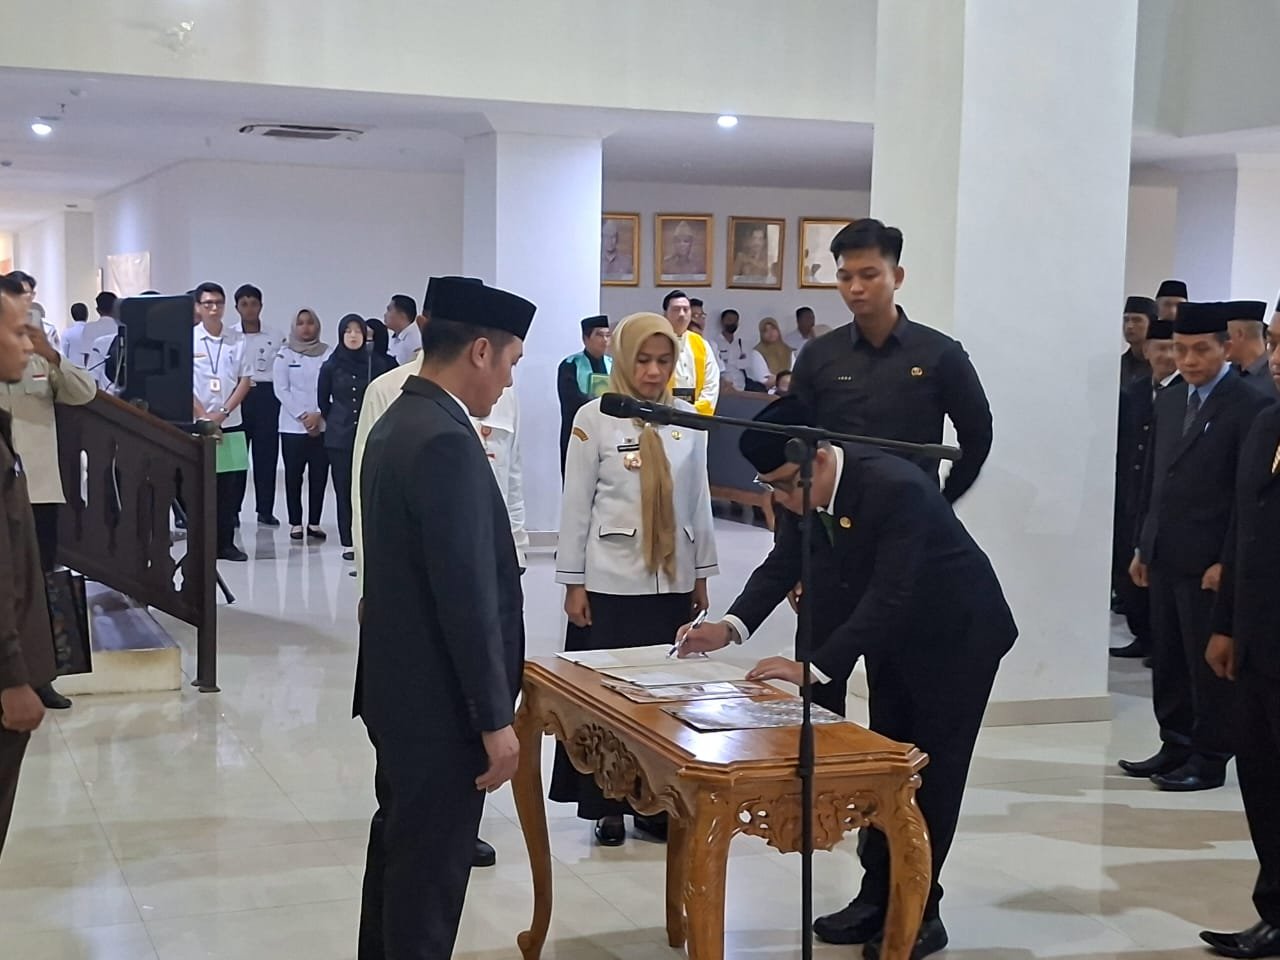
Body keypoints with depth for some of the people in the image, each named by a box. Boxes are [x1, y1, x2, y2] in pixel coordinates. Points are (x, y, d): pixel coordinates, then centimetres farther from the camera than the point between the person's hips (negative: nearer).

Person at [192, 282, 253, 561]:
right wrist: (204, 417, -11)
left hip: (231, 423, 2)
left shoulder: (237, 340, 4)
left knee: (232, 484, 3)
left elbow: (245, 381, 3)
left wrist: (223, 412, -7)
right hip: (197, 423, -2)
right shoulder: (188, 339, -2)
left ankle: (226, 541, 11)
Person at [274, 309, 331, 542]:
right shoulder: (285, 355, 2)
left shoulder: (327, 354, 3)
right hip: (292, 425, -1)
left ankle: (314, 523, 9)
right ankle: (295, 523, 7)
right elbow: (281, 390, -2)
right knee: (293, 476, 1)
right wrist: (303, 416, -10)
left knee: (319, 475, 2)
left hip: (322, 425, 1)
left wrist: (318, 414, -10)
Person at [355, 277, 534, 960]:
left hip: (400, 687, 10)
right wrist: (495, 718, -20)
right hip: (440, 700, -10)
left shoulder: (398, 422, 9)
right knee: (430, 870, 1)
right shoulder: (446, 442, -23)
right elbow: (467, 593, -25)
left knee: (399, 851, 20)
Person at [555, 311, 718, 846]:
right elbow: (576, 504, -3)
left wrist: (701, 576, 10)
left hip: (672, 580, 3)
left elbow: (698, 501, 10)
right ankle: (607, 806, 15)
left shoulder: (688, 420, 5)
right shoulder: (595, 418, -5)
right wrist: (573, 582, -5)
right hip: (612, 581, -3)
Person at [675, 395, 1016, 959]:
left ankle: (919, 913, 9)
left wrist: (815, 667, -44)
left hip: (958, 634, -7)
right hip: (892, 634, 7)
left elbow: (890, 597, -40)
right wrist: (732, 627, -18)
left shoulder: (896, 489, -36)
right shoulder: (802, 490, -13)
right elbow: (783, 564, -2)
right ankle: (879, 897, 22)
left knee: (932, 773, -1)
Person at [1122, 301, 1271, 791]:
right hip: (1165, 557, 7)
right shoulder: (1168, 401, 13)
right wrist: (1143, 546, 14)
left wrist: (1227, 562, -15)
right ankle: (1176, 747, 23)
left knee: (1209, 661, 2)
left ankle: (1209, 758, 12)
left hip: (1208, 561, -7)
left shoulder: (1248, 405, -10)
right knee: (1167, 659, 12)